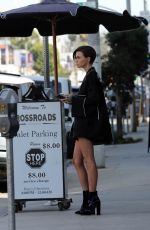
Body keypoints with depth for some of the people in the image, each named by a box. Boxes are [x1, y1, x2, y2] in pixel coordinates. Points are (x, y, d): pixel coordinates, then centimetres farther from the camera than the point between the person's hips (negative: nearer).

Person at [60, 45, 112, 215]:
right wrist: (73, 100, 16)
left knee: (88, 160, -10)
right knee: (77, 161, 8)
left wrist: (74, 99, -11)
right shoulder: (90, 76, 19)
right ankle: (88, 200, 9)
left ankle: (92, 198, -10)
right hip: (83, 123, 10)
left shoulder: (92, 76, -9)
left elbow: (94, 99, -18)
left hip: (88, 122, -10)